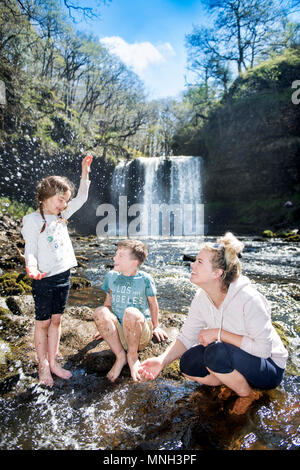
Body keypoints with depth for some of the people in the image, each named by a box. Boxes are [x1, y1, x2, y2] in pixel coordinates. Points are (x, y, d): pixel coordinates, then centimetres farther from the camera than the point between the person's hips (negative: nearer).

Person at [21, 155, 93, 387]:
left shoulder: (61, 216, 8)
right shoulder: (32, 220, -10)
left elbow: (81, 198, 13)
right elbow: (30, 250, -13)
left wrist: (85, 173, 6)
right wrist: (32, 268, -33)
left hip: (64, 275, 6)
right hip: (44, 279, -6)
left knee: (56, 320, 14)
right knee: (43, 323, 8)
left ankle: (53, 362, 26)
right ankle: (43, 366, 22)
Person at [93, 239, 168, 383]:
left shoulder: (145, 279, -6)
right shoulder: (111, 276, 4)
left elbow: (153, 304, 8)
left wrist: (155, 326, 18)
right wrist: (106, 327, 24)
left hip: (141, 334, -3)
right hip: (118, 333, 3)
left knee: (131, 312, -36)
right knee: (99, 312, -26)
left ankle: (133, 356, -11)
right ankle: (120, 356, -13)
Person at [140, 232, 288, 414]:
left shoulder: (248, 298, -30)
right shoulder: (202, 297, -9)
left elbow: (263, 348, -29)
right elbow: (186, 337, -5)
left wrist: (219, 333, -28)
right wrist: (162, 360, -21)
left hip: (271, 368, -6)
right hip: (233, 358, 6)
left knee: (216, 352, -32)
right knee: (187, 363, -12)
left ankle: (248, 394, -3)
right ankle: (235, 383, 7)